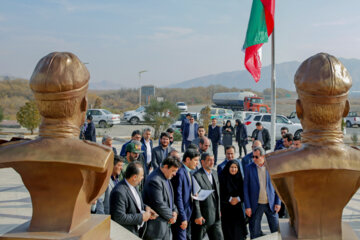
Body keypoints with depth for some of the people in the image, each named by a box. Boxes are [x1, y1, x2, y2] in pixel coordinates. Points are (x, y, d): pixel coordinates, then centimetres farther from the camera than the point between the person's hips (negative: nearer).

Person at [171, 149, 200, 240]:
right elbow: (178, 197, -20)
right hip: (181, 215, -9)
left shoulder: (188, 172, 12)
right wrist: (183, 218, -19)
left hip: (188, 214, 10)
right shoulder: (180, 173, -19)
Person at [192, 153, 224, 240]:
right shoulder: (197, 176, -15)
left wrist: (219, 210, 15)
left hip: (215, 217, 7)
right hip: (202, 217, -7)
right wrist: (197, 216, -17)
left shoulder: (215, 173, 11)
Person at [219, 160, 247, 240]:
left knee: (238, 229, -2)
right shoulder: (222, 178, -3)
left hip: (237, 208, 3)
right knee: (228, 229, -6)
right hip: (226, 208, -3)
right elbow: (220, 193, -6)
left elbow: (243, 192, 7)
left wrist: (238, 199, -10)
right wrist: (230, 199, -14)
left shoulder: (239, 178, 10)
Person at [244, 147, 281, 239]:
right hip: (256, 205, -1)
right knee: (255, 233, 4)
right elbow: (246, 188, -1)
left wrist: (278, 202, -1)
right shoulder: (249, 168, -2)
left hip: (271, 204, 1)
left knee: (276, 231, 7)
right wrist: (247, 206, -5)